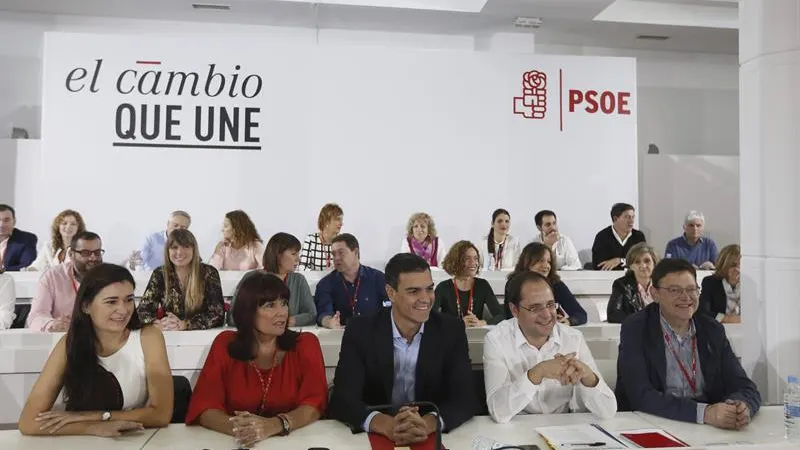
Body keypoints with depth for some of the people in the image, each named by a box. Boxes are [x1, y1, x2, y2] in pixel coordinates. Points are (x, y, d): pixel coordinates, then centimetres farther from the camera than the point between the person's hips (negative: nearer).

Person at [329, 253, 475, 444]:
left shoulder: (451, 330, -5)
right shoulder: (360, 331, -8)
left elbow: (465, 398, -11)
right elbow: (342, 399, -14)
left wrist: (428, 423, -30)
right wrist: (386, 424, -32)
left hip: (432, 437, 1)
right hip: (376, 437, -1)